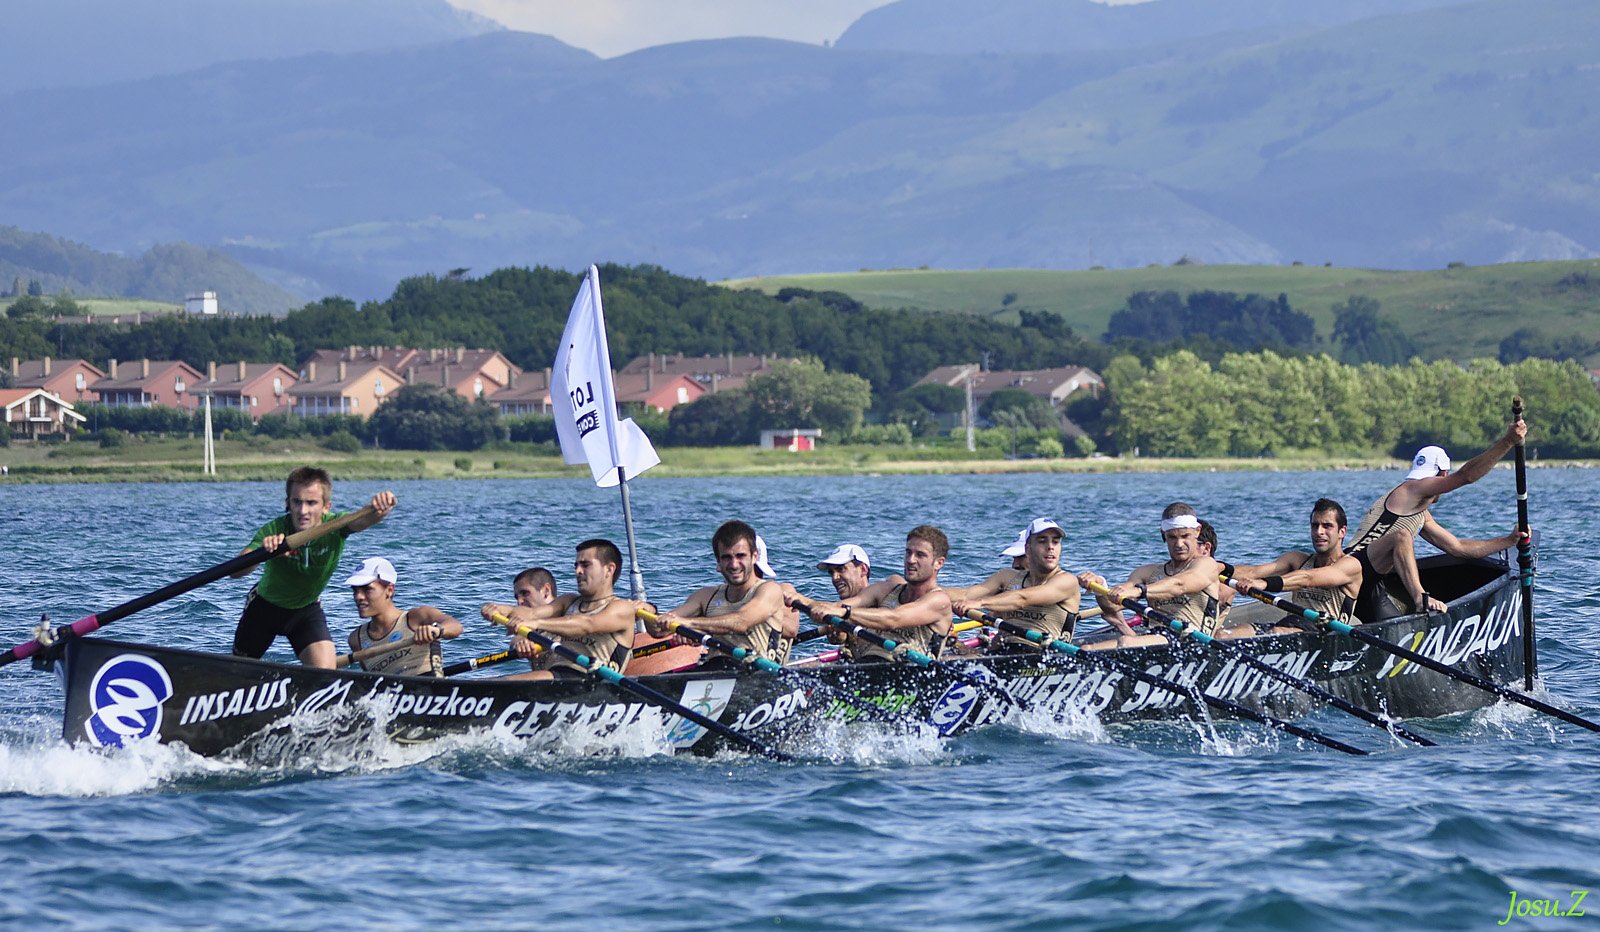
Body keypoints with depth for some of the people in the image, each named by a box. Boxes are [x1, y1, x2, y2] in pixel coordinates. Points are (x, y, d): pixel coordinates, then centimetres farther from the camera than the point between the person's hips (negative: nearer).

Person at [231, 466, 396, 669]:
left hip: (307, 610, 1)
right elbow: (235, 572, -43)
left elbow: (365, 519, -48)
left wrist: (380, 509, -72)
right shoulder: (273, 531, -31)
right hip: (265, 606, -1)